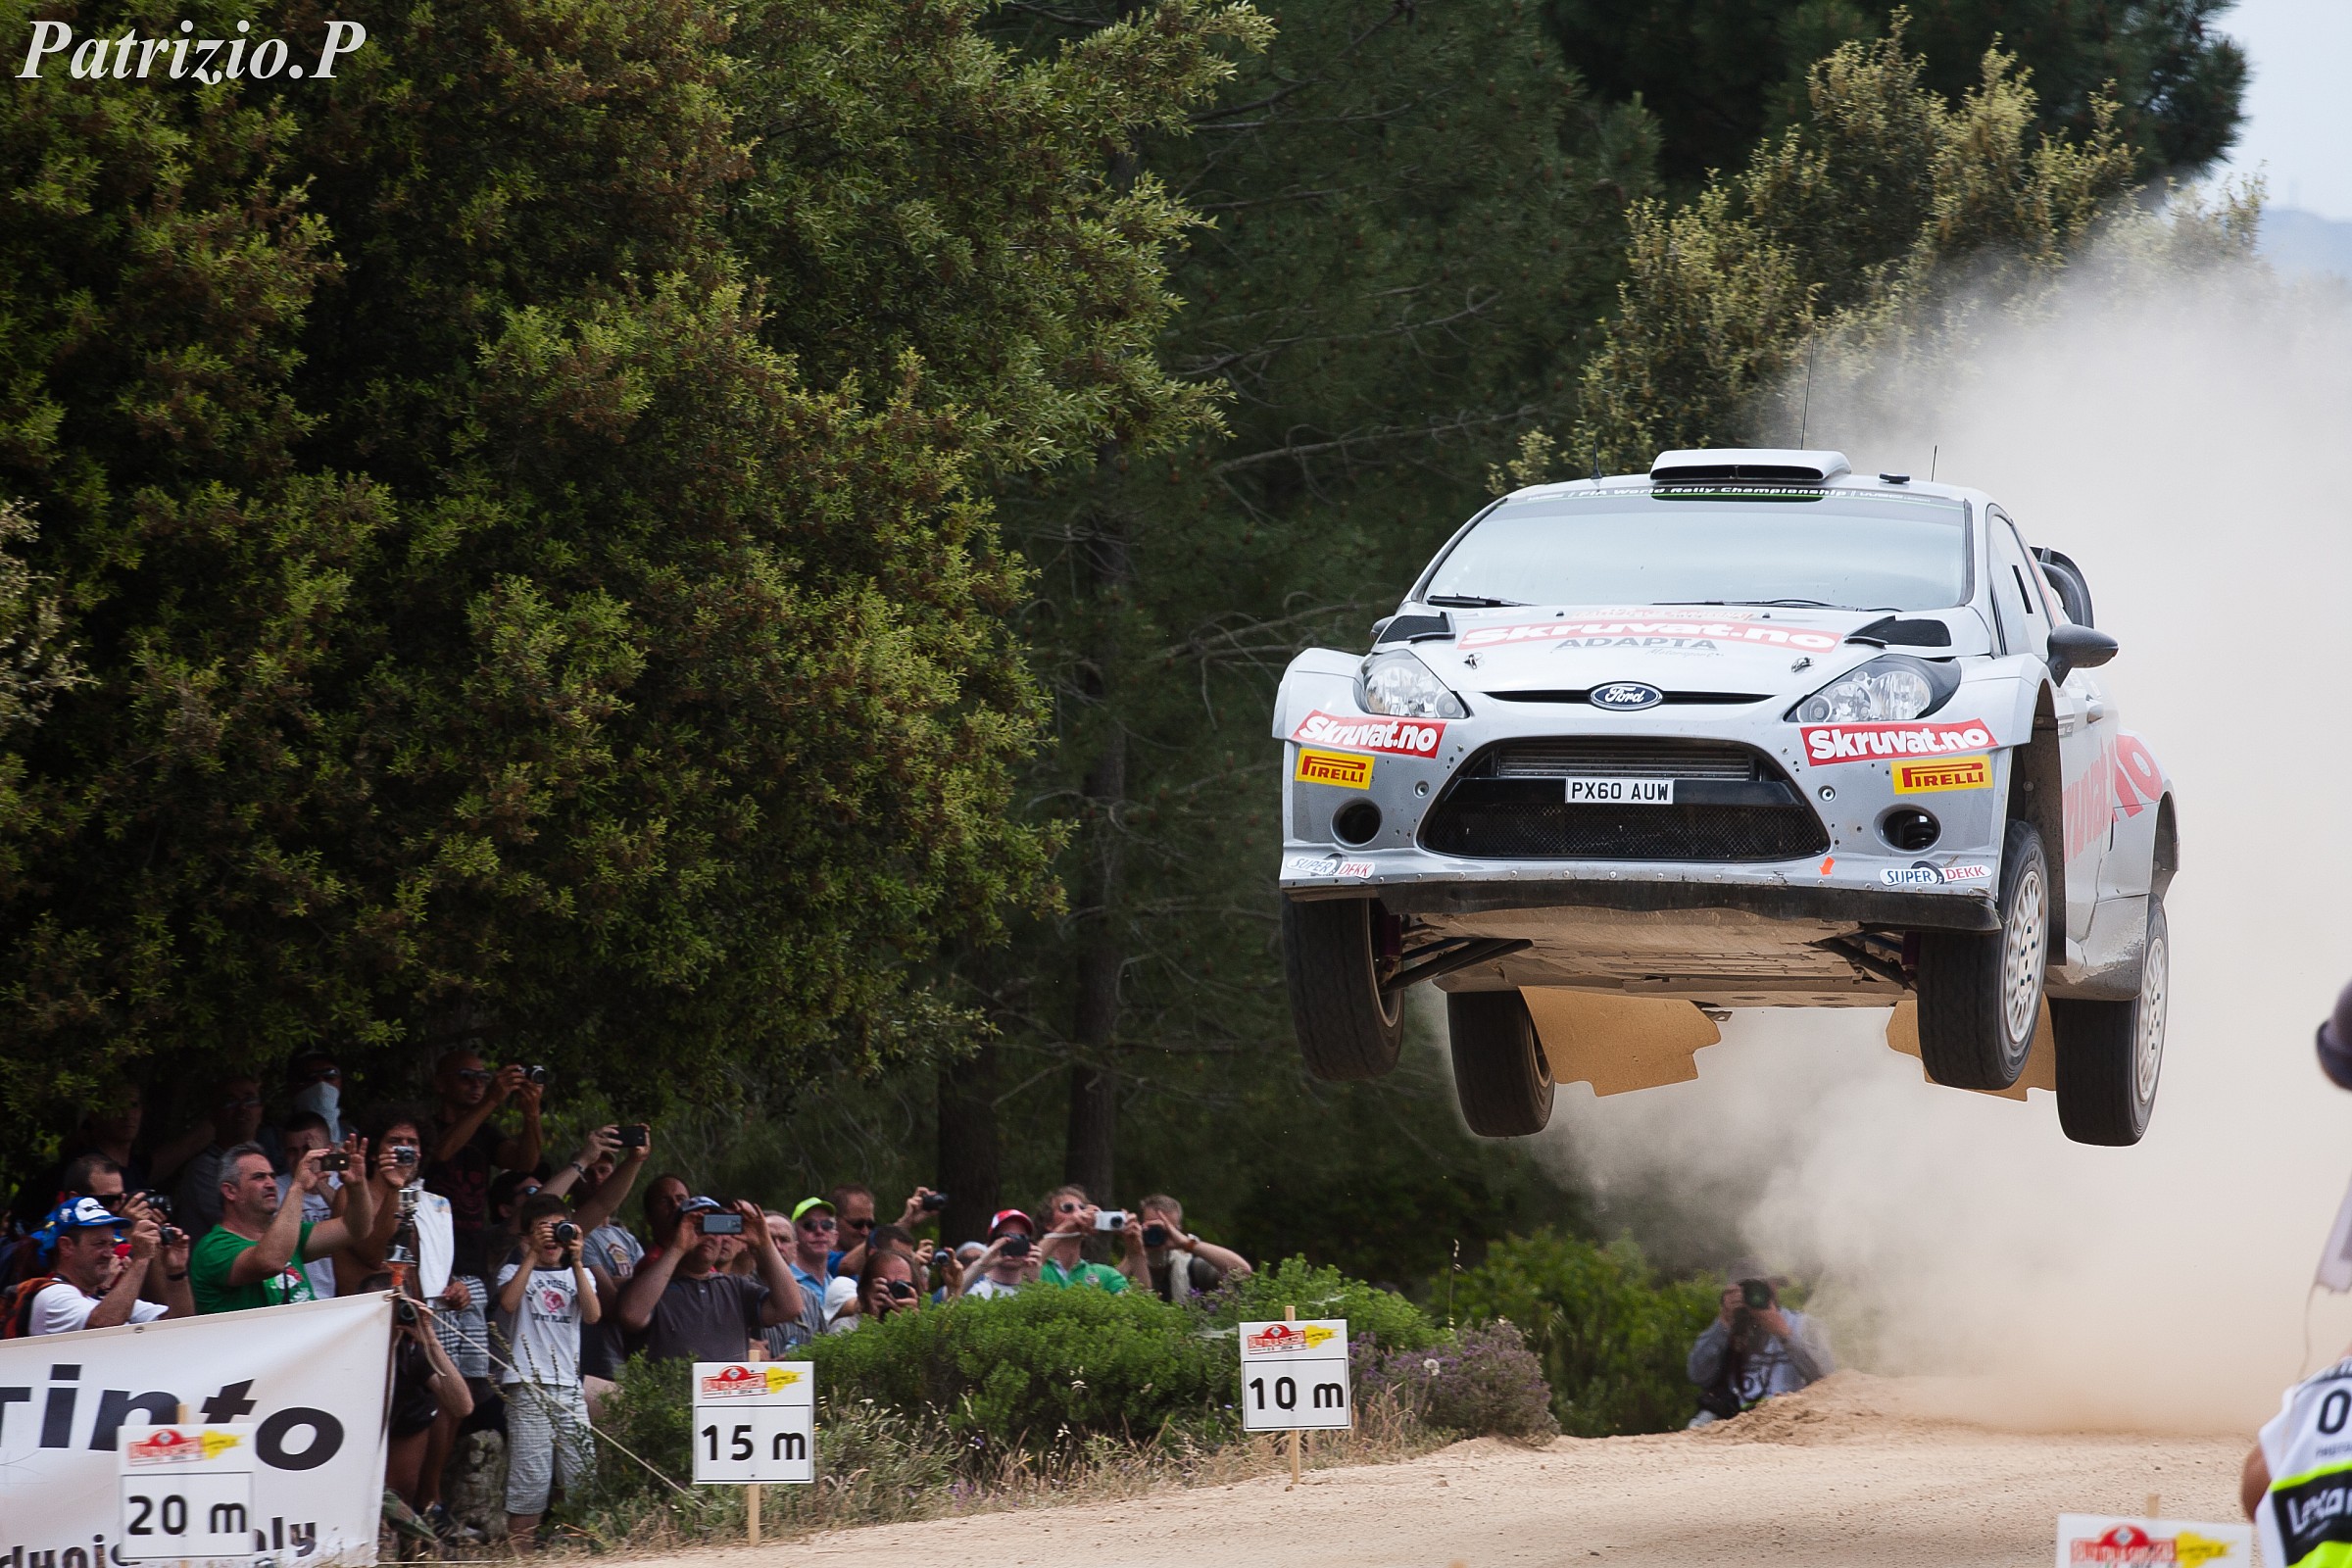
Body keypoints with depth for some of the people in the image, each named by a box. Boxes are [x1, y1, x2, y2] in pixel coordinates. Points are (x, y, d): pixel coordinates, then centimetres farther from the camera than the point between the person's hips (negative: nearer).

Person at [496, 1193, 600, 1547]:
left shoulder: (577, 1275, 19)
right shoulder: (515, 1272, 10)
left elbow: (592, 1315, 0)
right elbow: (508, 1302, -12)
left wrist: (576, 1261, -6)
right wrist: (533, 1255, -11)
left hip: (570, 1388, 4)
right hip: (527, 1388, -4)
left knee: (582, 1478, -1)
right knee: (530, 1478, -10)